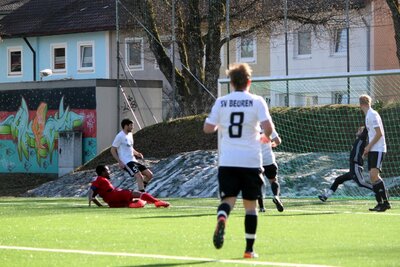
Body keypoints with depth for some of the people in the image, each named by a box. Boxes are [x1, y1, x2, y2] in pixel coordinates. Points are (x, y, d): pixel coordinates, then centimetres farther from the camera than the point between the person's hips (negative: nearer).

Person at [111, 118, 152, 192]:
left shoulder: (130, 135, 16)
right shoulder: (120, 136, -10)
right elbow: (113, 150, -11)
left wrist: (137, 153, 9)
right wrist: (120, 162, -19)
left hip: (133, 161, 9)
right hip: (126, 162, -9)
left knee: (149, 174, 5)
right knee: (139, 176, -24)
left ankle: (141, 190, 14)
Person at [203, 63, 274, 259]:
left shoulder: (221, 102, 5)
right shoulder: (256, 101, -2)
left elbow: (208, 128, 7)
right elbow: (268, 127, -13)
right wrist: (266, 137, 10)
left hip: (227, 161, 1)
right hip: (251, 161, -1)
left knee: (228, 199, 1)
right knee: (250, 205, 9)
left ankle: (221, 219, -35)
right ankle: (249, 249, 10)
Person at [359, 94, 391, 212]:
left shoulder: (373, 115, -12)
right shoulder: (368, 115, 17)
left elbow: (379, 133, -17)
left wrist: (369, 146, -13)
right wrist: (368, 148, 16)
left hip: (378, 149, -10)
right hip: (372, 150, 10)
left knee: (374, 174, -19)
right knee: (372, 177, 5)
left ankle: (385, 202, -19)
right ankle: (380, 203, 7)